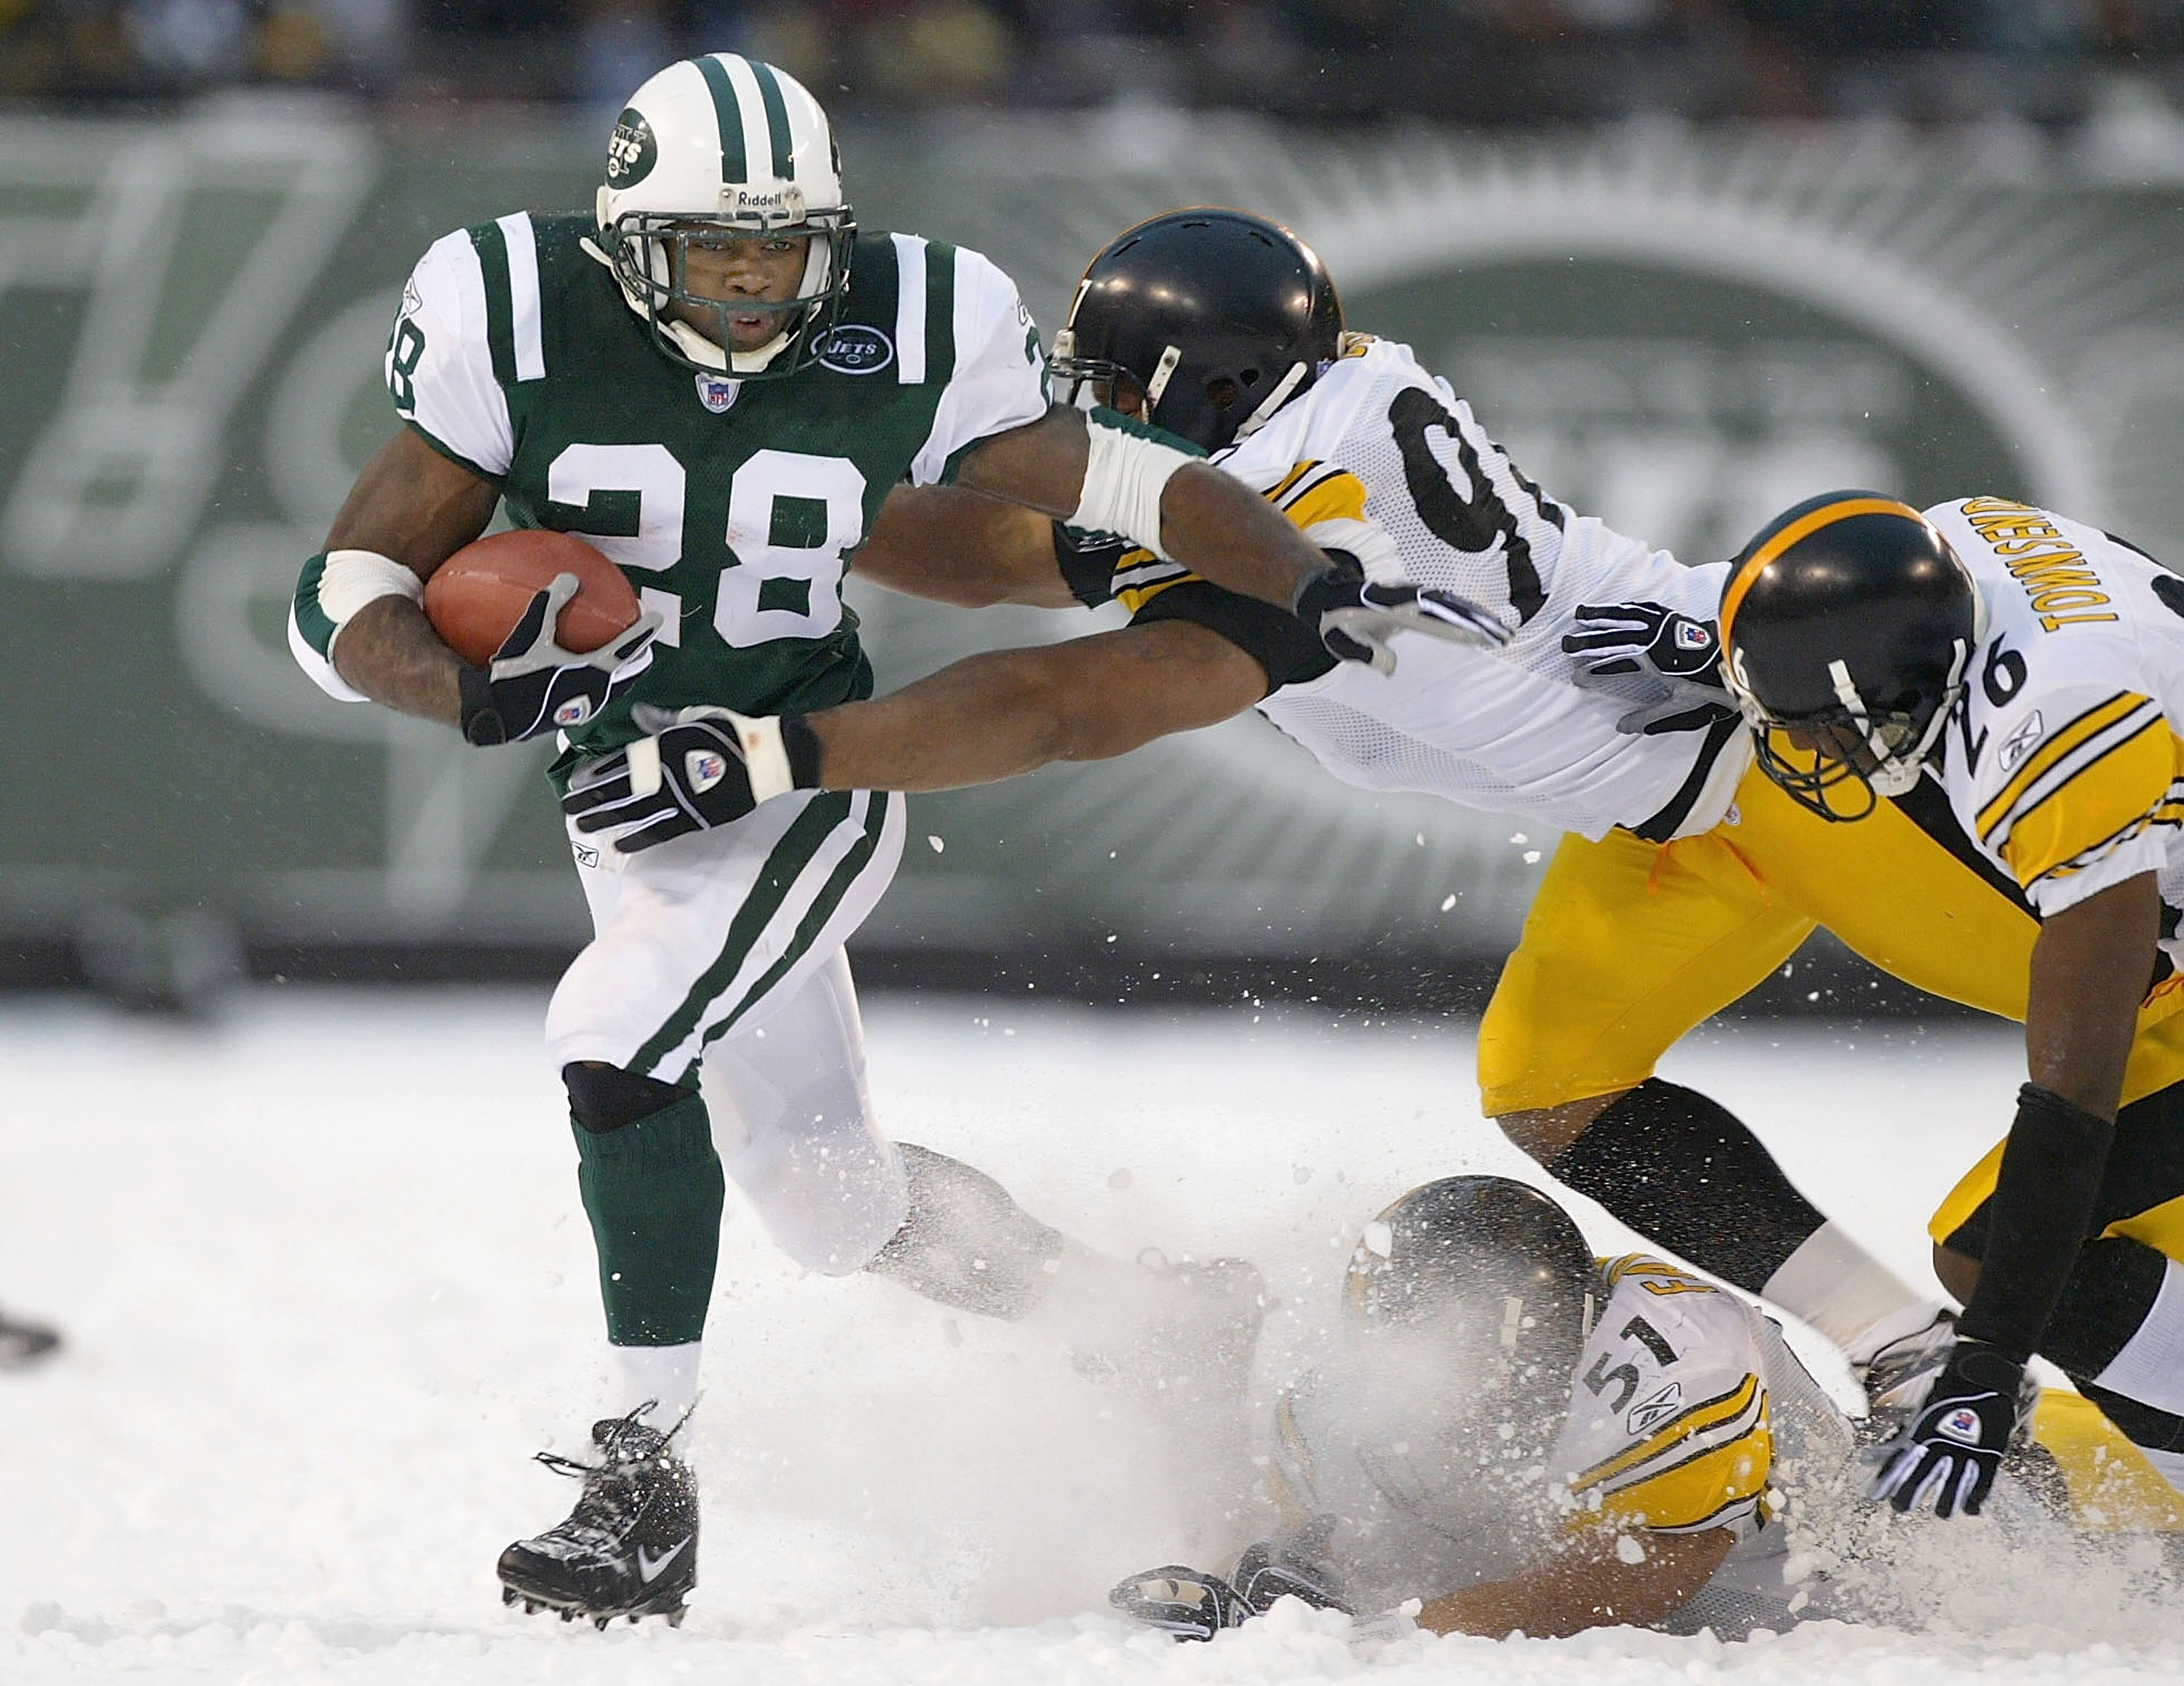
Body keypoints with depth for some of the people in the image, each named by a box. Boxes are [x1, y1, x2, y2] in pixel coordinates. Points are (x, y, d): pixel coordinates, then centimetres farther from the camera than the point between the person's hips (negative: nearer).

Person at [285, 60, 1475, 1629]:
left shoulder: (906, 341, -14)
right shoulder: (521, 332, -15)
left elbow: (1121, 481, -8)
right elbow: (345, 596, -15)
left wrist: (1316, 581, -24)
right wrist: (485, 692, -34)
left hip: (811, 783, -3)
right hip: (626, 805, 3)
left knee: (620, 1037, -29)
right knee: (831, 1202, 13)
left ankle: (642, 1477, -23)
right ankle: (1161, 1324, 35)